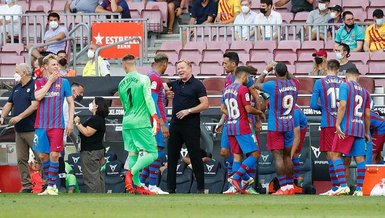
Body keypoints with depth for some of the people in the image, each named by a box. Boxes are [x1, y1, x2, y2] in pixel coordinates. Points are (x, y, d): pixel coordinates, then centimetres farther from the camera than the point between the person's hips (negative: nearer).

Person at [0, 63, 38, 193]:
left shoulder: (34, 85, -8)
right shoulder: (17, 88, 17)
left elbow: (35, 105, -17)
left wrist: (19, 117, -19)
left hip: (32, 129, -8)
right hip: (19, 129, 8)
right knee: (21, 159, 5)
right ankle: (26, 185, 9)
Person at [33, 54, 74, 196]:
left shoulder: (63, 82, 6)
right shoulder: (39, 82, 9)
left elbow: (71, 102, 8)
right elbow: (38, 96, -11)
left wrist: (70, 122, 0)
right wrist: (50, 81, -8)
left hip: (57, 125, -2)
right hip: (41, 125, 2)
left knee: (54, 155, -9)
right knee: (43, 155, 4)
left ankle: (51, 186, -6)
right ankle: (50, 185, 15)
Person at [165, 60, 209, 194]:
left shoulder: (197, 85, -5)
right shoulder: (175, 84, 13)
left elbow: (205, 104, -11)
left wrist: (188, 111, -16)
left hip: (191, 126, -6)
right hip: (175, 125, 6)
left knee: (195, 157, -2)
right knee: (172, 157, 6)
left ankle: (201, 187, 4)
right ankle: (170, 188, 12)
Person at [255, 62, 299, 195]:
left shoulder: (273, 85, -14)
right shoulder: (294, 84, 0)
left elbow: (257, 85, 6)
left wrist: (266, 71, 15)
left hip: (275, 127, -5)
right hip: (289, 126, 5)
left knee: (278, 156, -6)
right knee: (287, 156, 15)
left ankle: (283, 187, -13)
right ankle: (290, 186, 18)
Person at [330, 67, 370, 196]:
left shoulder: (345, 86, -1)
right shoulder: (364, 91, 15)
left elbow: (342, 105, -15)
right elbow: (367, 114, 16)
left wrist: (338, 124, -15)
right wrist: (367, 133, 23)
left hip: (346, 128, -5)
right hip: (360, 129, 5)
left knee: (336, 155, -2)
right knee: (360, 158, 5)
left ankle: (343, 186, -15)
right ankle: (359, 189, 3)